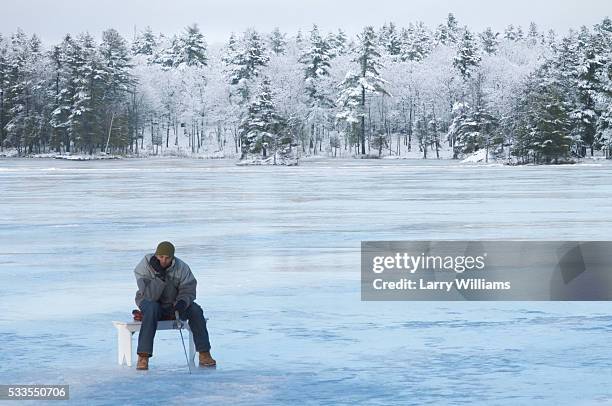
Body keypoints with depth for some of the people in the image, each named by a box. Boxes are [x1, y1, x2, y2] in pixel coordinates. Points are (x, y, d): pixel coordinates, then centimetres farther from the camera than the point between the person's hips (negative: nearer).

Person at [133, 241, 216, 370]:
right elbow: (150, 296, -27)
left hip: (173, 303, 3)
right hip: (149, 302, -3)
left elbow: (188, 291, -10)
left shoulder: (182, 268, -13)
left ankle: (204, 354, -17)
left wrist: (182, 302, -33)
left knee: (195, 310, -23)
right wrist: (159, 275, -38)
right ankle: (143, 357, -40)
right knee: (151, 309, -38)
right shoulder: (145, 266, -19)